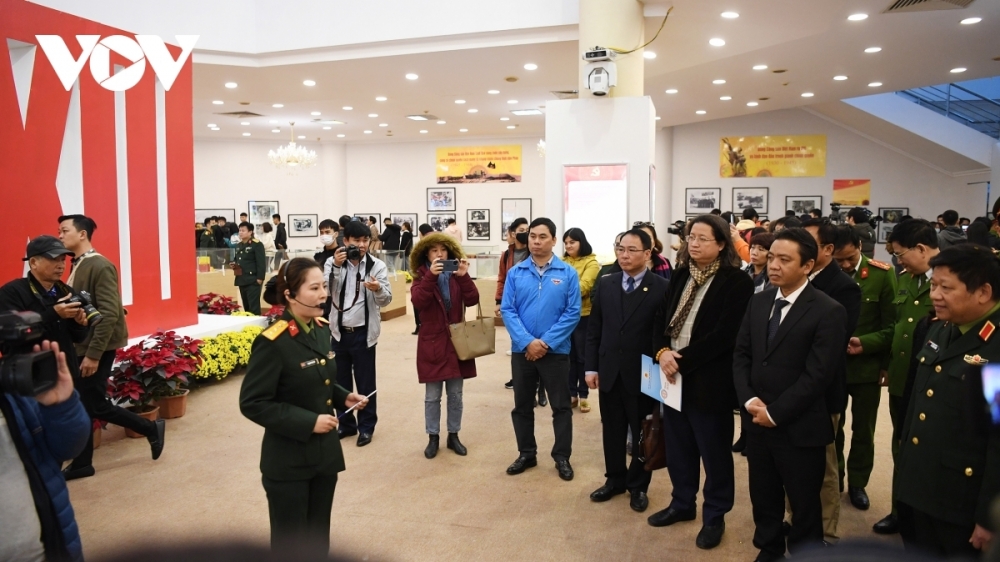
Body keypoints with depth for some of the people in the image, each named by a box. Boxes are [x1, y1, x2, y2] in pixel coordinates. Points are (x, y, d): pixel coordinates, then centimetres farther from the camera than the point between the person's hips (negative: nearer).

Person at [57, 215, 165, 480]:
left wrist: (94, 354, -21)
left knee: (93, 405, -1)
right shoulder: (77, 265, 10)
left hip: (96, 347, -8)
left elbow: (110, 314, -21)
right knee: (82, 404, 11)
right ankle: (81, 463, 22)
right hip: (79, 346, 8)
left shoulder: (100, 266, -17)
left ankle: (151, 429, 15)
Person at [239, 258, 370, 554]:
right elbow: (252, 403, -20)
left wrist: (343, 397, -2)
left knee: (318, 539, 20)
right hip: (288, 462, -7)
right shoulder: (273, 343, -21)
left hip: (325, 453, 7)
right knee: (289, 542, 10)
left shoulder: (322, 330, 2)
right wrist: (308, 422, -22)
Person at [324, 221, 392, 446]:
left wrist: (378, 288, -32)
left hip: (363, 333, -2)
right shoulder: (332, 262, 0)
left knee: (365, 382, 5)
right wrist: (336, 267, -23)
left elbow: (386, 300, -11)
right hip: (339, 331, 2)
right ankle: (346, 423, 28)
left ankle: (366, 426, 19)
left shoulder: (377, 265, -5)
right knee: (341, 381, 13)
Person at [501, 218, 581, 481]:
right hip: (522, 350, 2)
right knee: (522, 406, 13)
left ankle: (562, 457, 24)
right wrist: (528, 342, -16)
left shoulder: (568, 273, -5)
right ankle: (526, 454, 30)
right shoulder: (515, 273, 0)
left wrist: (547, 343, -15)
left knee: (561, 407, 8)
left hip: (556, 351, -2)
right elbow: (507, 310, -5)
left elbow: (572, 313, -9)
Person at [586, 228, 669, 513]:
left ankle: (638, 486, 29)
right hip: (609, 371, 3)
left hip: (643, 374, -3)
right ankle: (615, 479, 33)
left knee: (643, 433, 12)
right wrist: (591, 367, 2)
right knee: (612, 430, 15)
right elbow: (594, 329, 6)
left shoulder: (662, 287, -8)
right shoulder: (605, 283, 4)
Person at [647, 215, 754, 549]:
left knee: (714, 452, 9)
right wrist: (663, 352, -10)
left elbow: (723, 335, -19)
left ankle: (715, 516, 26)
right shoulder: (681, 276, 9)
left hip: (709, 381, -6)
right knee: (678, 446, 18)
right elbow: (664, 318, 9)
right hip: (674, 375, 6)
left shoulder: (737, 282, -12)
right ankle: (682, 503, 36)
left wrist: (681, 361, -18)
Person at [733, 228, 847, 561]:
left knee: (804, 508, 13)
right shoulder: (759, 302, 6)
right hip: (757, 422, 5)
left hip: (799, 428, -5)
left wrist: (775, 412, -15)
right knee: (763, 501, 20)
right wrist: (749, 401, -8)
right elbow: (741, 355, 7)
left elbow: (817, 375, -17)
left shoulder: (828, 312, -13)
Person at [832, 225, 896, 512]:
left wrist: (865, 343, -22)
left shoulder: (882, 274, -10)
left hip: (867, 365, -1)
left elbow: (893, 325, -8)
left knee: (863, 431, 13)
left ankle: (857, 483, 30)